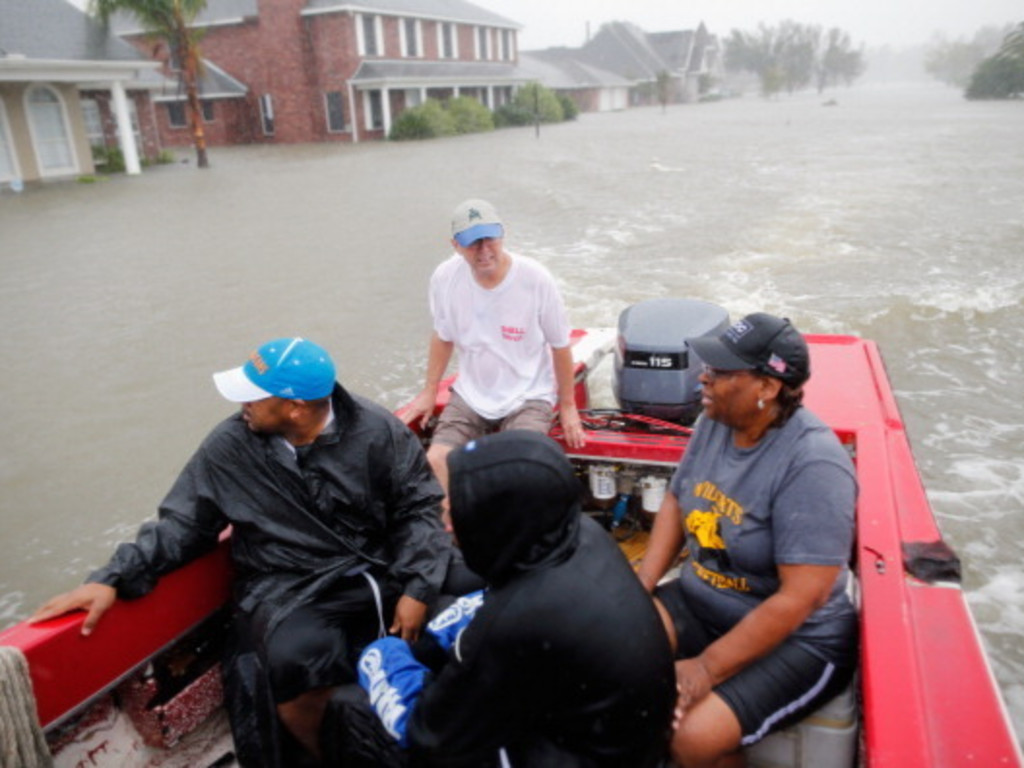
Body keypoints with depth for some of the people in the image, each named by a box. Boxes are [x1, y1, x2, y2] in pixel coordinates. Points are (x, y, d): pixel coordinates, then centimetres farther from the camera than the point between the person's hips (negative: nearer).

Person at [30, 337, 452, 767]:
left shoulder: (376, 431, -5)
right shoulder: (229, 447, -1)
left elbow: (418, 506, -3)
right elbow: (182, 523, 7)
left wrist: (417, 587, -13)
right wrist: (113, 578, -5)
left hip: (376, 574, 1)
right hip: (284, 589, -1)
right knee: (298, 660, -34)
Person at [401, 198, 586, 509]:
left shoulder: (536, 279, -18)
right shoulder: (445, 277, -9)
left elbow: (560, 345, -5)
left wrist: (567, 406, 3)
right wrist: (428, 393, 10)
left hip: (528, 397, -3)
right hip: (470, 394, 3)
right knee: (435, 461, -15)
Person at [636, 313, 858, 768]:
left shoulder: (812, 464, -26)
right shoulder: (714, 422, -5)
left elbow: (800, 598, -26)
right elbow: (675, 501, 8)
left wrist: (707, 669, -24)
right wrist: (639, 589, -4)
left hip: (795, 640, -6)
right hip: (699, 601, 7)